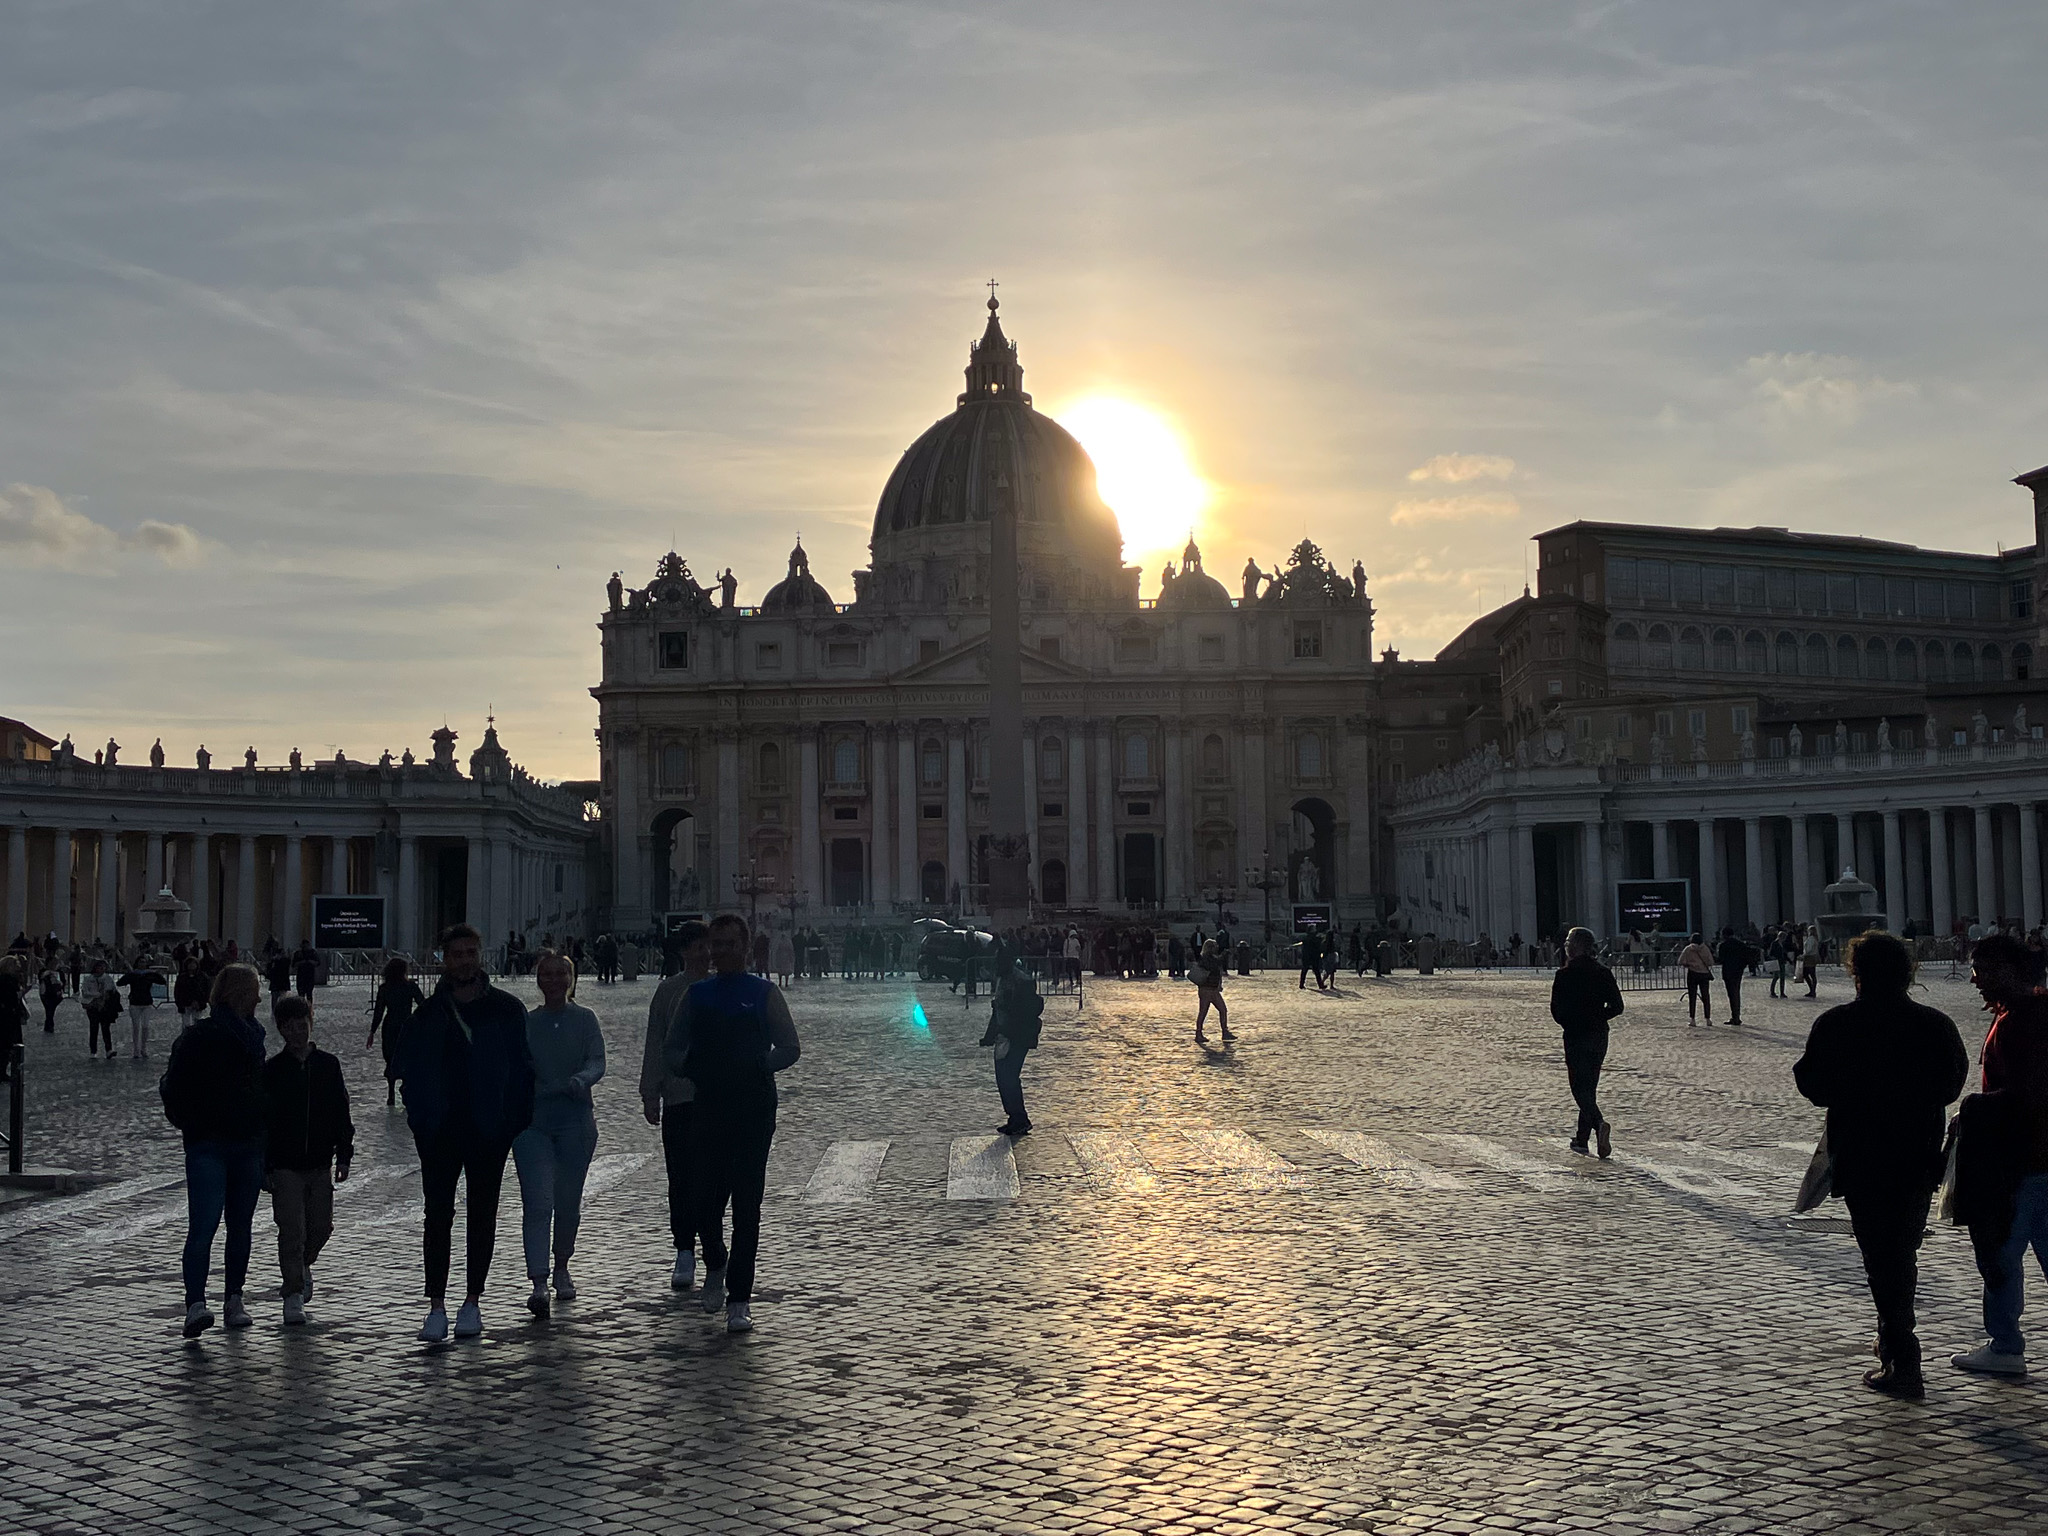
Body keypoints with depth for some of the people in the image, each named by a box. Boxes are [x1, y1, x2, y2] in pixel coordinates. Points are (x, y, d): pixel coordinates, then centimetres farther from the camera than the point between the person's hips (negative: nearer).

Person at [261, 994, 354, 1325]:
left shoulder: (328, 1065, 4)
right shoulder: (272, 1069, -3)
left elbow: (341, 1113, 9)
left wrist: (344, 1155, 4)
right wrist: (264, 1167, -5)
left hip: (320, 1164, 3)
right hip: (285, 1165, -3)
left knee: (321, 1226, 9)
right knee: (292, 1231, -6)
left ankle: (303, 1265, 39)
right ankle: (294, 1293, 2)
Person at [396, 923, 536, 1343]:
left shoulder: (507, 1010, 1)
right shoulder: (427, 1015, 4)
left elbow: (523, 1068, 1)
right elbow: (407, 1066, 7)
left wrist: (514, 1120, -6)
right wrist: (420, 1117, -4)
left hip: (489, 1131, 0)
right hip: (440, 1132, 0)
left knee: (482, 1216, 7)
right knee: (438, 1216, -2)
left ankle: (473, 1303, 16)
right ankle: (437, 1307, 1)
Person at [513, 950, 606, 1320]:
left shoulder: (585, 1019, 3)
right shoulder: (526, 1022, 7)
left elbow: (597, 1062, -7)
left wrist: (580, 1080, -27)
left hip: (575, 1119, 0)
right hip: (532, 1120, 0)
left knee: (568, 1203, 8)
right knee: (537, 1204, -11)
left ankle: (561, 1269, 30)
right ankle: (538, 1283, -17)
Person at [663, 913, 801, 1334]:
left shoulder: (764, 993, 3)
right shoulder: (697, 995, 11)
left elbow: (789, 1048, 3)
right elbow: (671, 1049, 14)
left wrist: (757, 1067, -12)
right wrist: (691, 1068, -6)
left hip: (753, 1109, -2)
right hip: (707, 1107, 2)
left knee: (746, 1204, -3)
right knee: (705, 1199, 4)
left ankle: (739, 1302, 2)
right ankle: (715, 1266, 36)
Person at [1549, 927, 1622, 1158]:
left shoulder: (1565, 974, -11)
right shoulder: (1603, 972, 4)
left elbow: (1556, 1009, -12)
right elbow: (1616, 1007, 3)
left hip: (1576, 1037, -5)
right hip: (1599, 1036, 5)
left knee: (1580, 1088, -3)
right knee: (1590, 1087, 14)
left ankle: (1600, 1124, -28)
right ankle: (1582, 1138, 20)